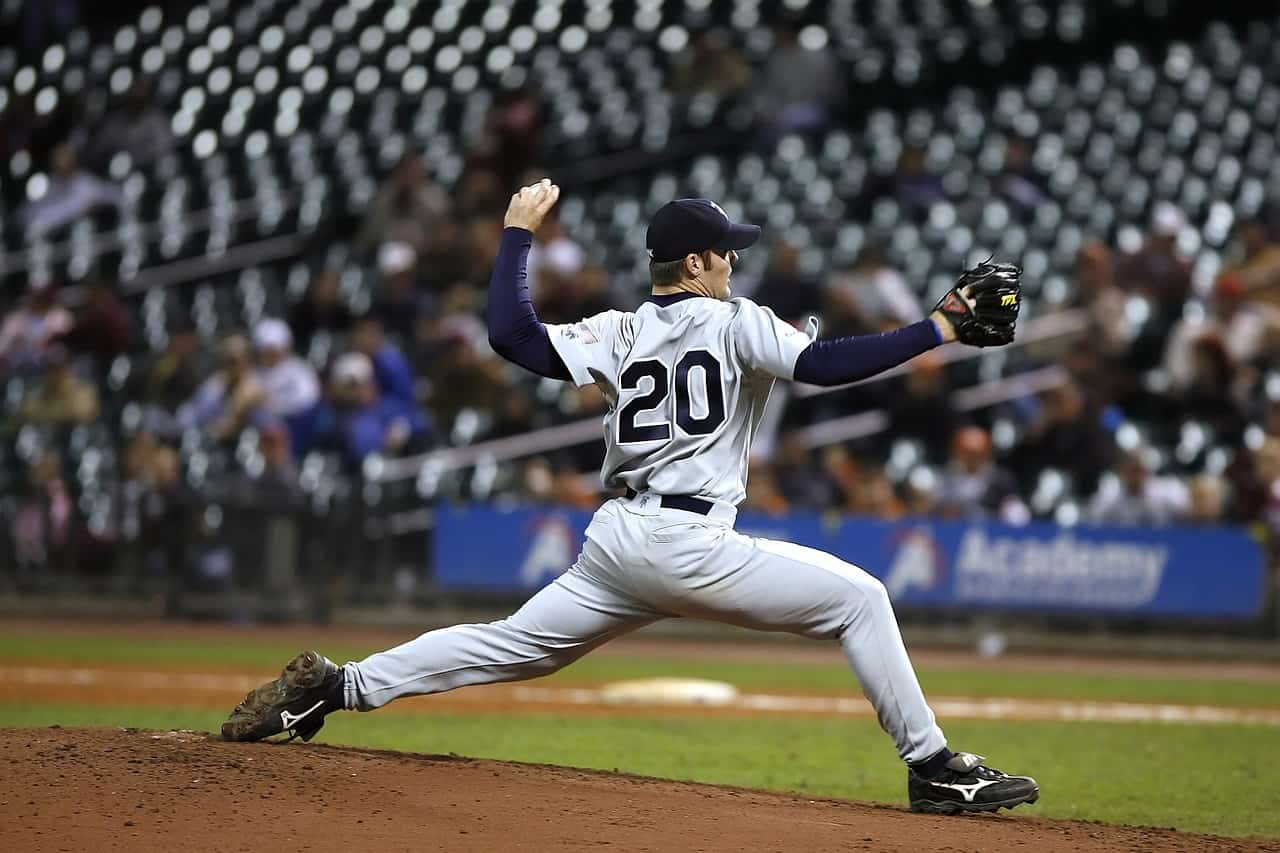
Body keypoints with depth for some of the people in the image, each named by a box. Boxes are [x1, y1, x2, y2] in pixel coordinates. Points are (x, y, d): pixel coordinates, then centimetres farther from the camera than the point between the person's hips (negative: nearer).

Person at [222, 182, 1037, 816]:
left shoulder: (621, 334, 12)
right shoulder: (736, 323, -2)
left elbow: (512, 333, 3)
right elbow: (824, 364, -16)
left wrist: (518, 234, 15)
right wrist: (940, 329, -15)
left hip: (613, 544, 6)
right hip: (688, 545, -6)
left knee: (511, 646, 15)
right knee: (857, 597, 1)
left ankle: (336, 686, 8)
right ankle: (935, 768, -5)